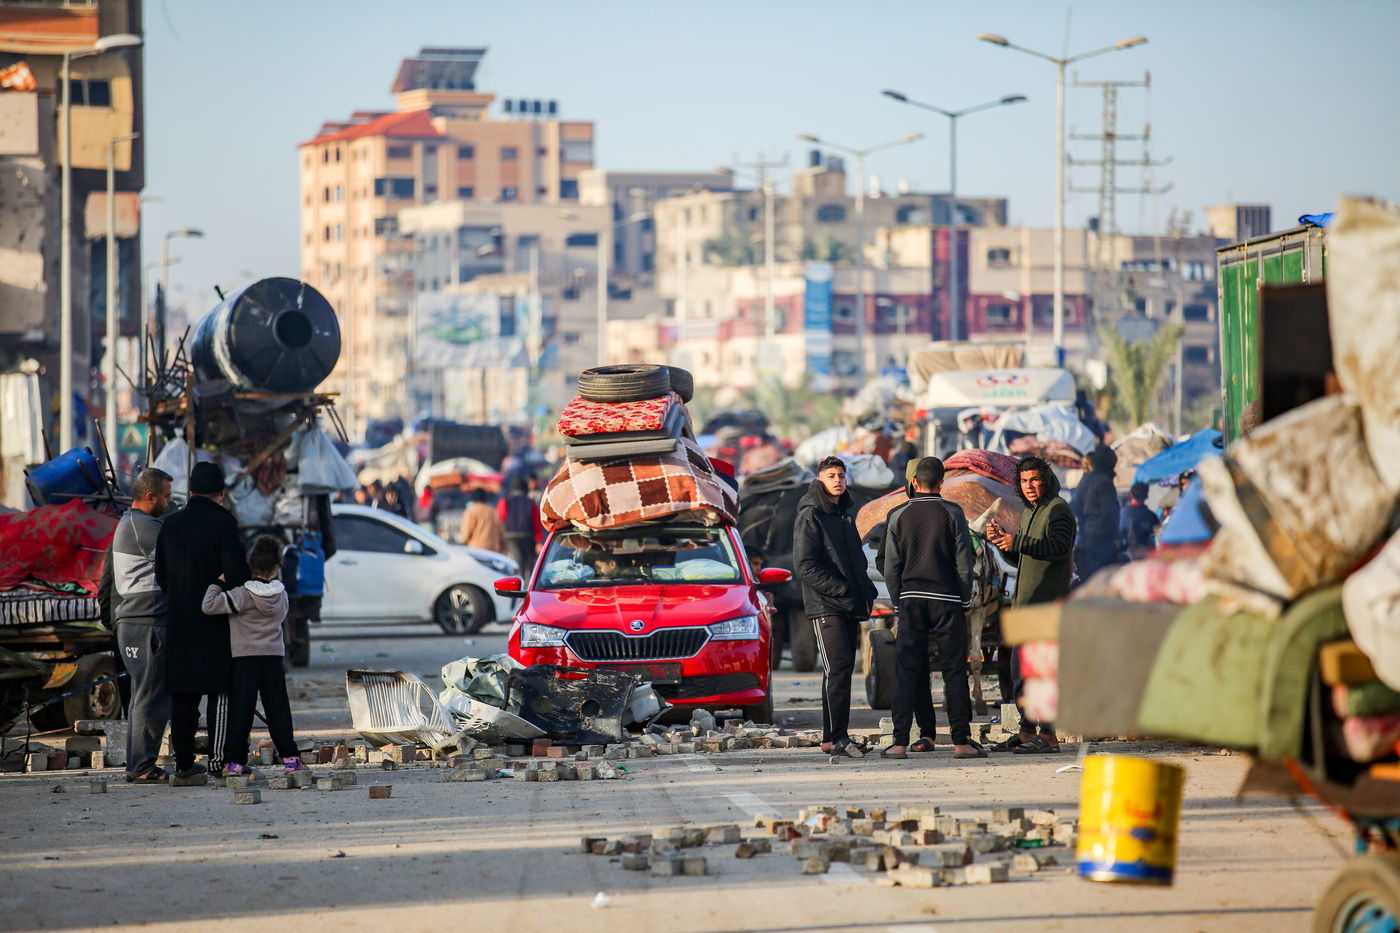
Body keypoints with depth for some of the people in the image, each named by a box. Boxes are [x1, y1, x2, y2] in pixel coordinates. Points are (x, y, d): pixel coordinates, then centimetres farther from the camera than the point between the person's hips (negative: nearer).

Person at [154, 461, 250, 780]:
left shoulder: (171, 525, 8)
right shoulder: (223, 523, -9)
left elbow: (161, 576, 10)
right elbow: (236, 572, -18)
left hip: (180, 622, 5)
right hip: (216, 622, -5)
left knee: (183, 693, 9)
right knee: (220, 692, 0)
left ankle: (183, 760, 9)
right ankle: (217, 759, -5)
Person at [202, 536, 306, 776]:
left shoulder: (242, 595, -12)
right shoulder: (281, 595, 1)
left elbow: (209, 605, -18)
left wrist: (217, 584, -4)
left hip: (244, 658, -3)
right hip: (274, 657, 3)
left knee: (240, 710, -1)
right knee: (278, 709, 8)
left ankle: (235, 760, -3)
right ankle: (289, 757, 6)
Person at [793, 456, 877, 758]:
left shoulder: (845, 515, 19)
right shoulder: (810, 516, -7)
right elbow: (805, 566, -14)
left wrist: (866, 590, 10)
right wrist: (841, 590, -18)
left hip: (850, 607, 8)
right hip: (825, 605, -8)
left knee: (843, 669, 7)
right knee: (838, 667, -14)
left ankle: (836, 735, 9)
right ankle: (835, 736, -15)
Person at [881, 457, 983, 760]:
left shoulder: (899, 516, 4)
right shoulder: (952, 513, -2)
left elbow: (890, 568, 4)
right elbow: (964, 562, -3)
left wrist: (899, 604, 12)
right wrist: (964, 600, 7)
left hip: (910, 599, 2)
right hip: (946, 599, -2)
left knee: (907, 671, 3)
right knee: (954, 670, 1)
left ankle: (900, 742, -3)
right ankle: (961, 741, -2)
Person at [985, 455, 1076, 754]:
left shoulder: (1058, 509, -8)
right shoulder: (1029, 512, 22)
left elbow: (1058, 547, -23)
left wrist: (1017, 542, -27)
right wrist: (1001, 539, 9)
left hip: (1047, 602, -10)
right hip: (1025, 601, 10)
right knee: (1020, 668, 12)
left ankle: (1048, 735, -11)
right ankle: (1027, 731, 19)